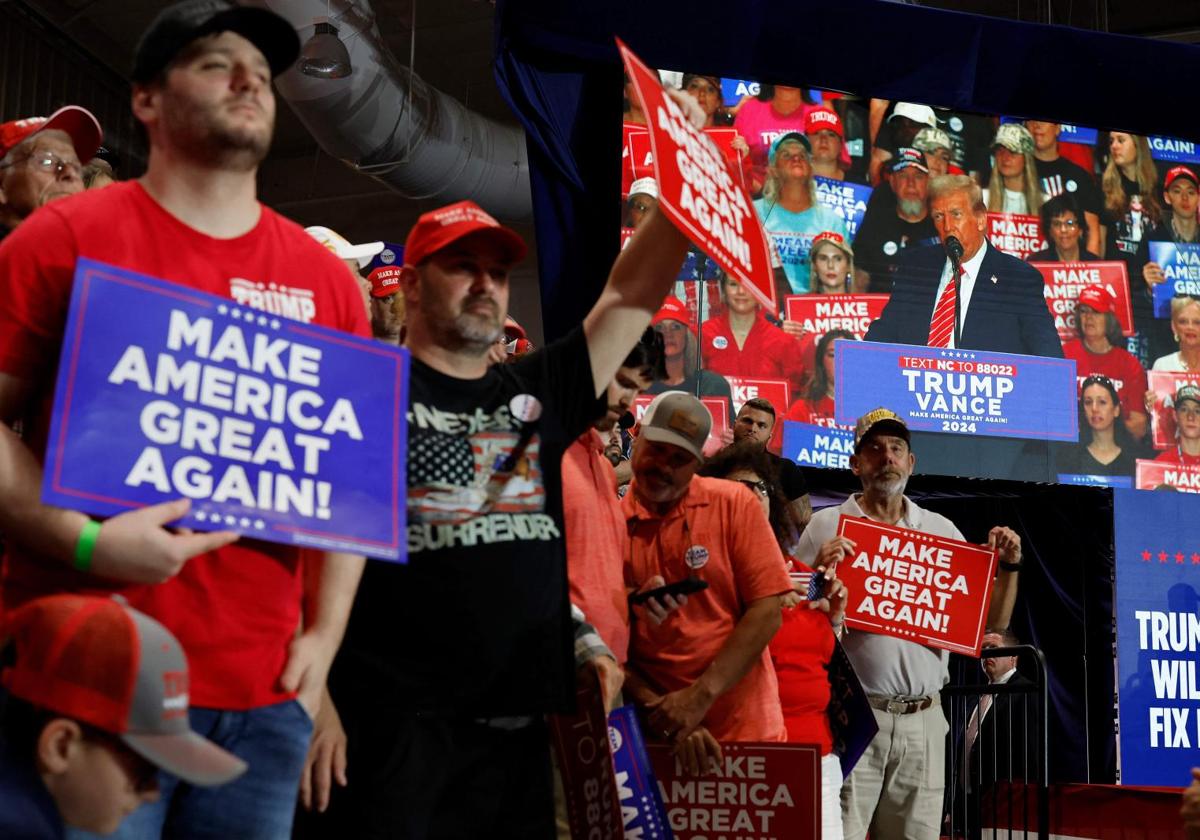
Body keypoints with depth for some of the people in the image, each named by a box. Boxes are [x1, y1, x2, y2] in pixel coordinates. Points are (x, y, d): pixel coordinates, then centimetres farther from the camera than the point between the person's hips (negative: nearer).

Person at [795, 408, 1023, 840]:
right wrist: (818, 573, -18)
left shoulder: (942, 530, 14)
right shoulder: (827, 526, 3)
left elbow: (993, 619, 16)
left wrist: (1009, 566, 1)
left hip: (923, 719, 4)